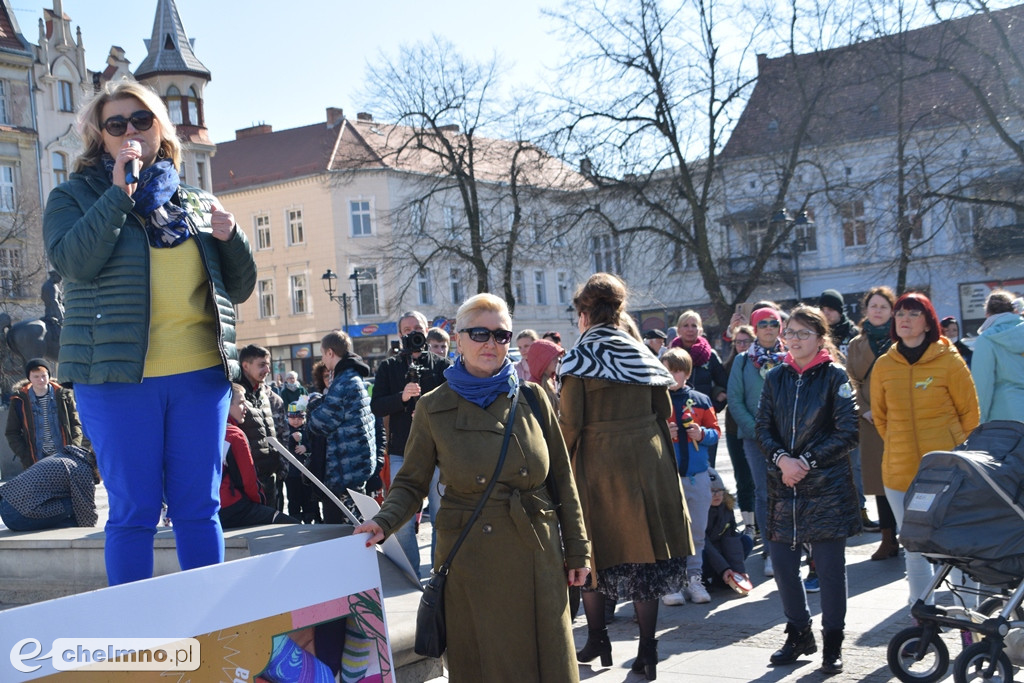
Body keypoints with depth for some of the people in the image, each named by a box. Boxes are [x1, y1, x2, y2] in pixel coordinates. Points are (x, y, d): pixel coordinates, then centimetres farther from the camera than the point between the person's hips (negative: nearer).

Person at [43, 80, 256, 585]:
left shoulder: (197, 203, 15)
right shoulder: (75, 197, 7)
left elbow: (239, 289, 16)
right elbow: (72, 262, -14)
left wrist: (231, 238, -2)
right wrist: (119, 193, -14)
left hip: (201, 375, 3)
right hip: (119, 375, -3)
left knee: (199, 508, 6)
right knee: (134, 511, 0)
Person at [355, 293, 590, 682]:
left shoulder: (532, 399, 3)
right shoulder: (434, 409, 0)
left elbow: (562, 479, 6)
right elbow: (411, 483, 3)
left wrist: (576, 550, 5)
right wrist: (384, 522, -16)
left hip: (537, 556, 2)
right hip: (470, 559, -1)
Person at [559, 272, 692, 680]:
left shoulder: (579, 359, -6)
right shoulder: (641, 354, 7)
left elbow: (571, 422, -11)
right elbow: (664, 411, 8)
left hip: (598, 462, -3)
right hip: (647, 459, 4)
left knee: (598, 550, 11)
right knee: (645, 550, 6)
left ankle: (597, 641, 19)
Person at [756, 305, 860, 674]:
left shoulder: (835, 376, -3)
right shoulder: (775, 377, 9)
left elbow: (848, 433, -7)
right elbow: (763, 428, 8)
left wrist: (806, 461, -13)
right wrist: (782, 460, -10)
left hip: (827, 487, -4)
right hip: (783, 487, 4)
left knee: (830, 567, 1)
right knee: (782, 563, 6)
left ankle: (833, 642, 16)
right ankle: (799, 634, 25)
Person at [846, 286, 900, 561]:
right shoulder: (856, 344, 14)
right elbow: (852, 382, 10)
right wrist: (864, 410, -4)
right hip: (871, 422, 3)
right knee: (880, 479, 5)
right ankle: (888, 538, 11)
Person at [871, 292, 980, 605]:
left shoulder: (949, 361, -5)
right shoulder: (884, 365, 3)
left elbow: (970, 412, 3)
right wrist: (900, 449, 11)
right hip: (900, 473, 3)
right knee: (915, 550, 11)